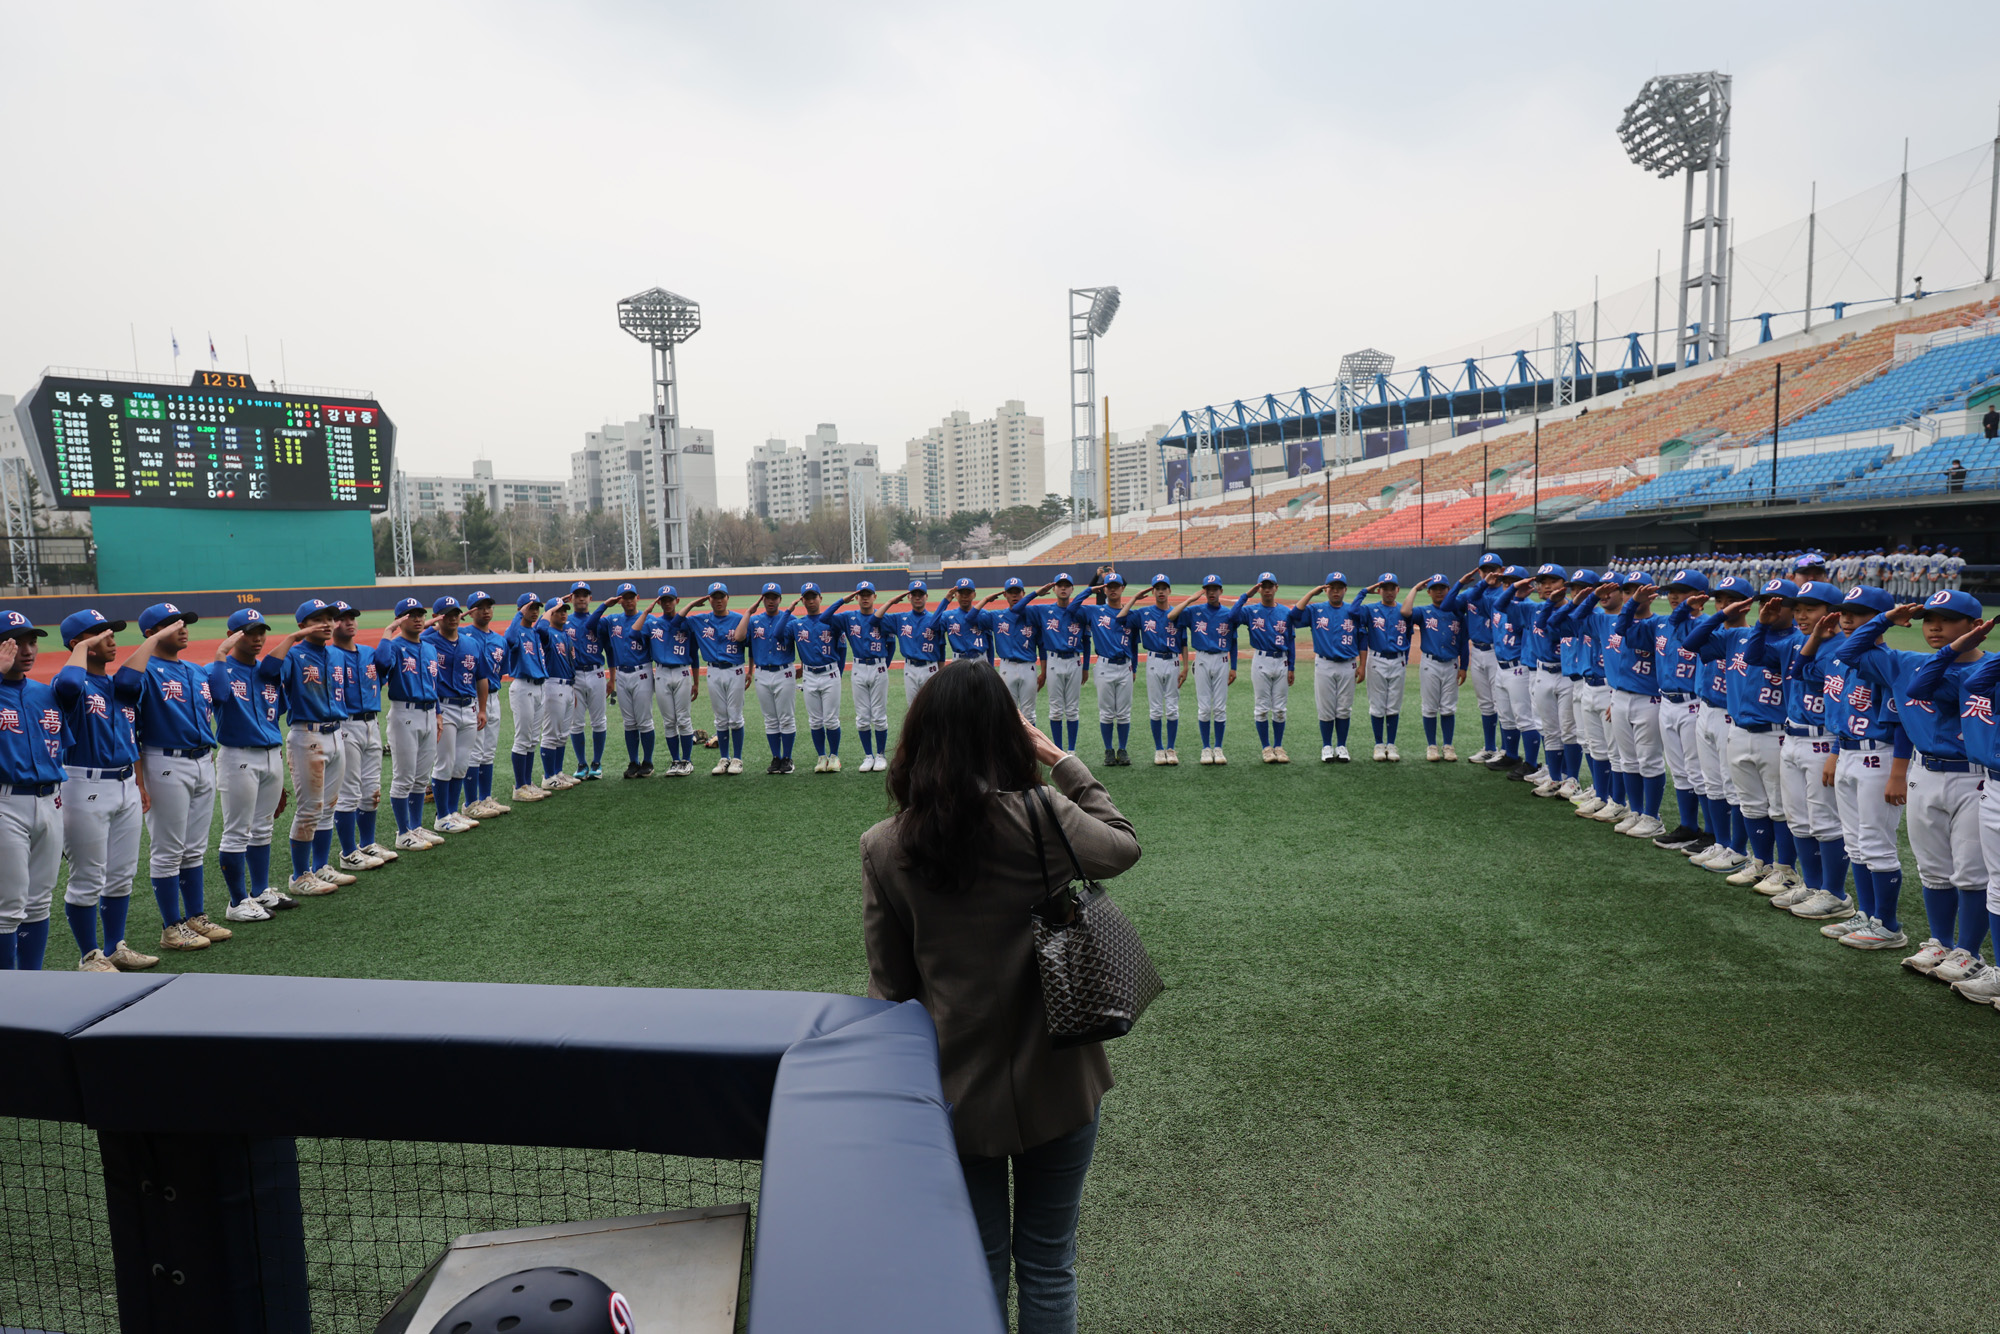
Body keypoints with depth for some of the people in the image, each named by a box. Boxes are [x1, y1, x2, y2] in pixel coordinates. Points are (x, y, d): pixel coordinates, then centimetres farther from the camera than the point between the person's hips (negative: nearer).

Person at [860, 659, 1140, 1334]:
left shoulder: (884, 848, -13)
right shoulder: (1043, 819, -19)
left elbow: (890, 984, -3)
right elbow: (1124, 846, 3)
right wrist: (1062, 760, 8)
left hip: (956, 1092, 1)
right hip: (1056, 1082, -1)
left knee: (978, 1266, 21)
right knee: (1047, 1263, 19)